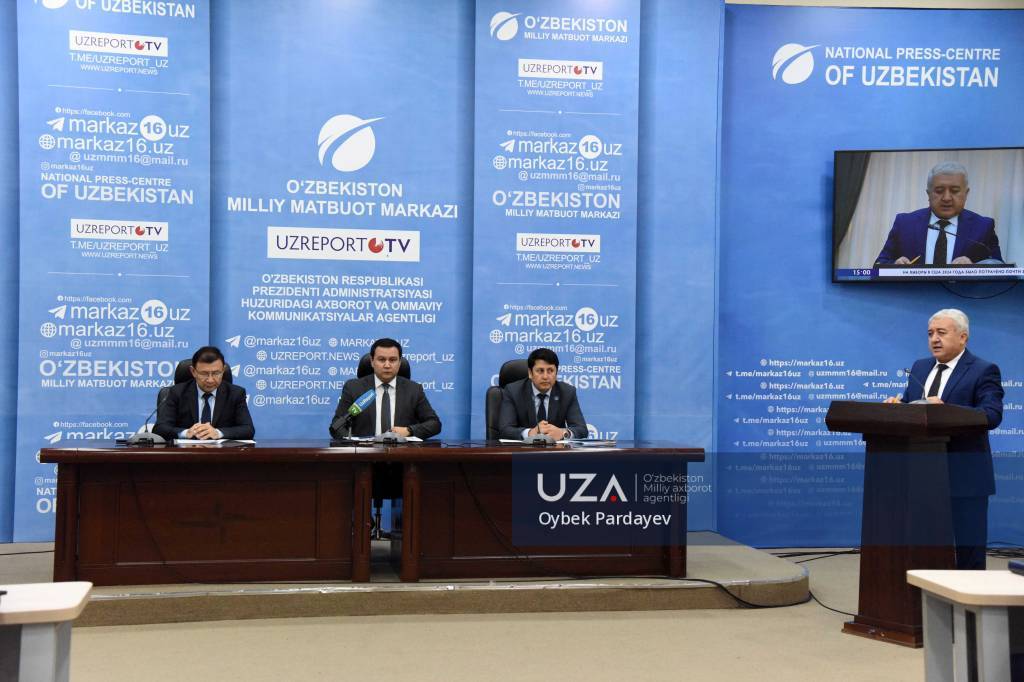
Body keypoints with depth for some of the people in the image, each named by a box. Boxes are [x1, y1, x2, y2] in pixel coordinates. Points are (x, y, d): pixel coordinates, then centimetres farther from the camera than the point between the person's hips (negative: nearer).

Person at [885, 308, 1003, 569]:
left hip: (963, 475, -6)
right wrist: (898, 404, -6)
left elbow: (991, 415, -17)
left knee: (966, 546, -1)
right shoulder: (920, 367, 16)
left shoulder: (984, 371, -5)